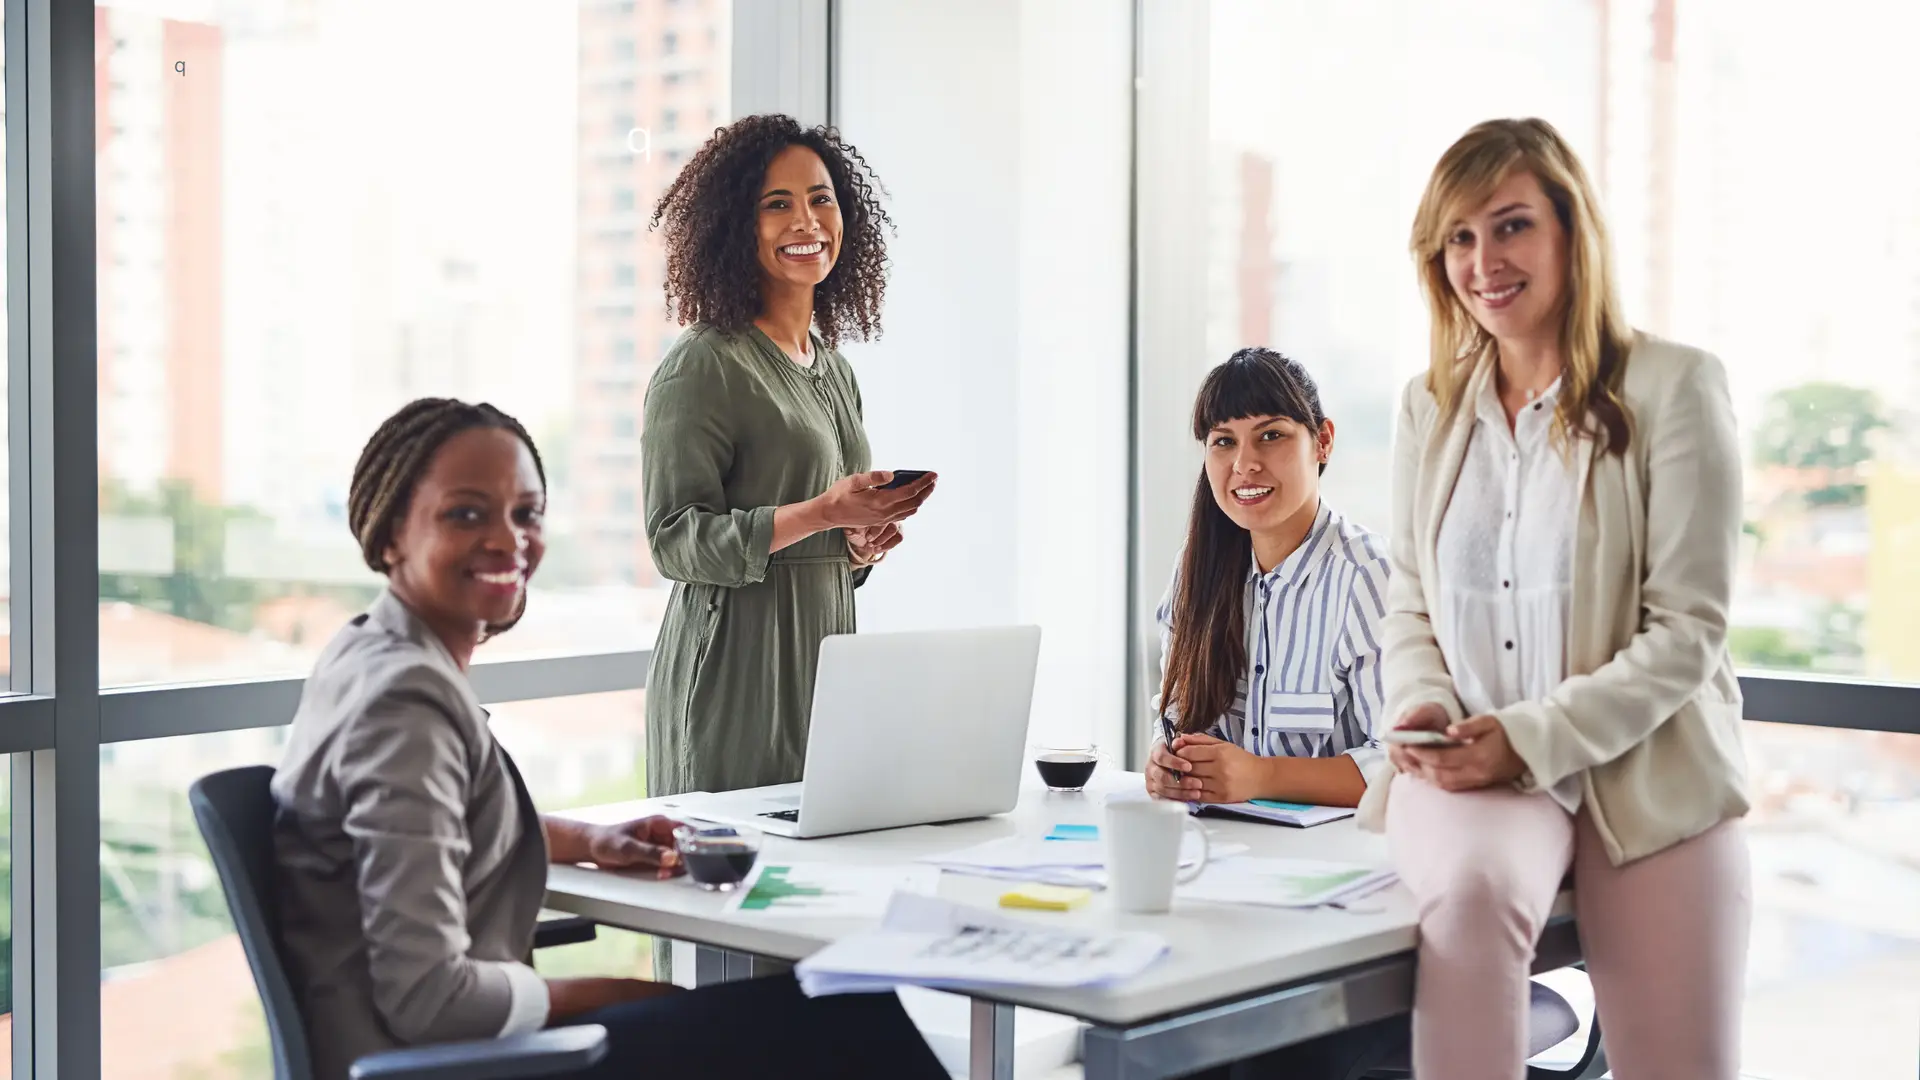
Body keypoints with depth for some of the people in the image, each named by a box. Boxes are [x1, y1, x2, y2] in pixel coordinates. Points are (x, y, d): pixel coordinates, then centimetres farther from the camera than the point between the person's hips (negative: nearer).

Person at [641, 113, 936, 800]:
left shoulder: (836, 370, 15)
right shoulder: (703, 367, -9)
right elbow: (675, 540, -15)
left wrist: (864, 544, 2)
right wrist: (822, 514, -22)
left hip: (824, 656, 7)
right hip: (735, 671, -7)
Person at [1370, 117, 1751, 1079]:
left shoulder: (1673, 387, -3)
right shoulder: (1429, 409, 12)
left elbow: (1686, 630, -8)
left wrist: (1531, 737, -17)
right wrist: (1420, 704, -5)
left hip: (1644, 778, -1)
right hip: (1466, 769, 2)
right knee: (1473, 887, -34)